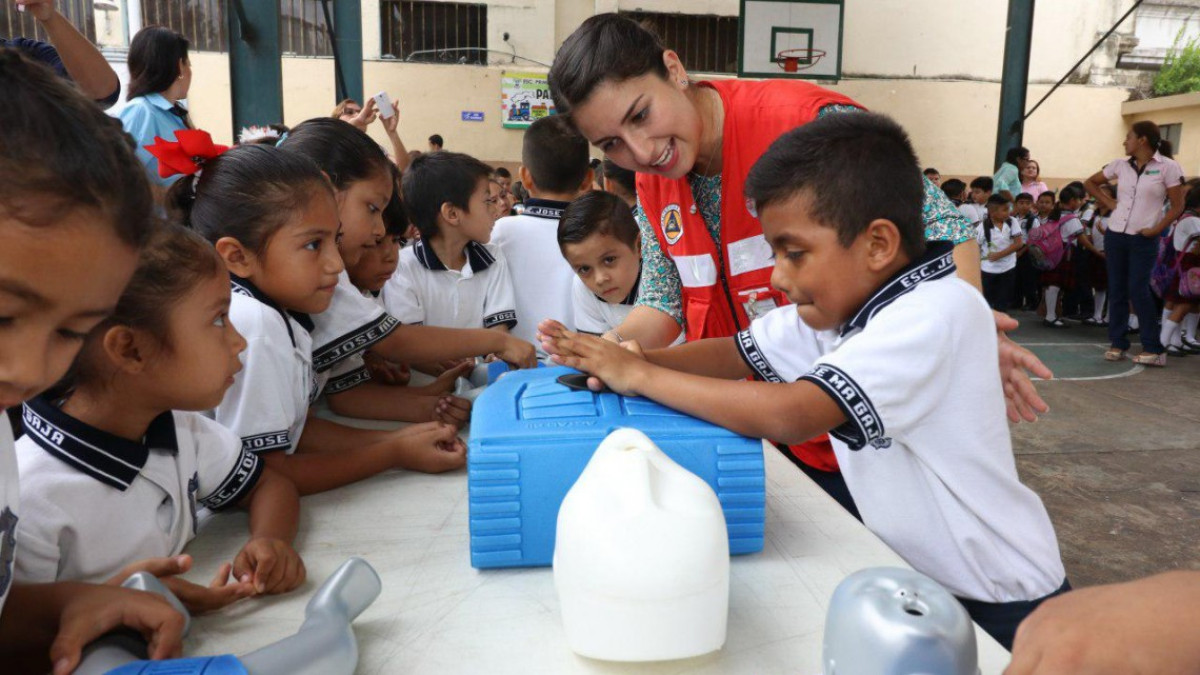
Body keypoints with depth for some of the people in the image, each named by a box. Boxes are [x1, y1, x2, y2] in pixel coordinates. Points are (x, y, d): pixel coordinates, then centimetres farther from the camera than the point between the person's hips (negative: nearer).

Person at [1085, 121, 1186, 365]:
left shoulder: (1168, 167, -6)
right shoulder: (1120, 164, 6)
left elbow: (1177, 206, -5)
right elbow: (1090, 183, 19)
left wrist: (1155, 230, -10)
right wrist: (1108, 202, 8)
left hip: (1143, 238, -4)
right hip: (1115, 234, 4)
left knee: (1138, 290, -9)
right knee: (1116, 290, 6)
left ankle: (1153, 348, 0)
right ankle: (1117, 343, 15)